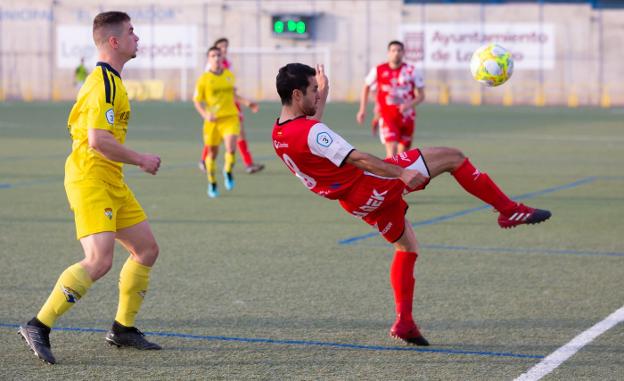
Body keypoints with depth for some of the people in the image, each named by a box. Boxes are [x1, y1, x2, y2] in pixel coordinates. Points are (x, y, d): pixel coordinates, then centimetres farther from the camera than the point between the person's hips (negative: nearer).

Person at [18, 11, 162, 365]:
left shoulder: (109, 80, 17)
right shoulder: (104, 83, -16)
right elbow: (98, 140, -25)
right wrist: (141, 159, -14)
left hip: (111, 183, 11)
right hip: (90, 180, -11)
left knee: (147, 249, 12)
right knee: (99, 260, -21)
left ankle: (123, 328, 22)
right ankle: (39, 326, -14)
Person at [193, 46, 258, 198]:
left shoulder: (230, 75, 7)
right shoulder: (204, 79, -4)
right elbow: (196, 101, -1)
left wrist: (247, 103, 10)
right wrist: (205, 114, -17)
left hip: (230, 118, 1)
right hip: (213, 120, -1)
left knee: (231, 148, -19)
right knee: (212, 152, 7)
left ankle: (228, 171, 12)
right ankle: (212, 184, 28)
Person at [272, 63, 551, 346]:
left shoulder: (279, 133, 4)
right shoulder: (310, 132, -26)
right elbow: (357, 159, -31)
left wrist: (323, 94, 36)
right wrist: (401, 173, -33)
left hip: (356, 202, 10)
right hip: (369, 185, -10)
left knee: (406, 246, 26)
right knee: (452, 157, -2)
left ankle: (403, 322, 19)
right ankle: (509, 211, 7)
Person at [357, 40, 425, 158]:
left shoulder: (412, 71, 0)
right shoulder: (378, 71, 0)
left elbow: (421, 95, 1)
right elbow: (366, 88, 15)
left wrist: (409, 104, -19)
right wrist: (362, 110, 10)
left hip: (407, 117, 2)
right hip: (387, 116, -2)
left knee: (403, 152, 11)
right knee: (391, 150, -19)